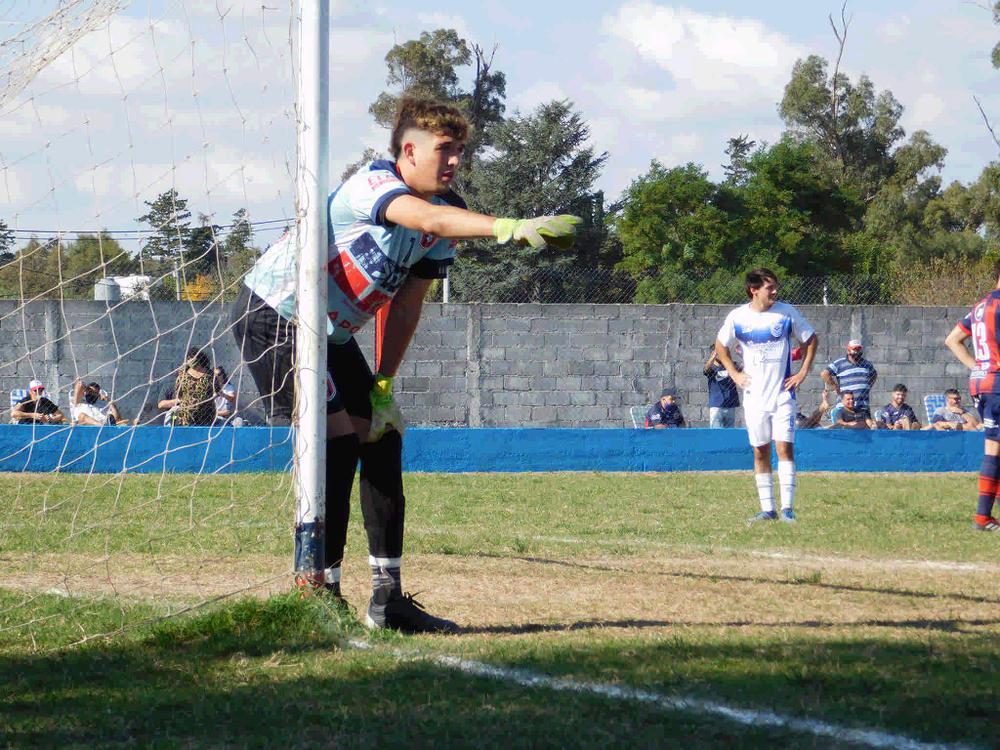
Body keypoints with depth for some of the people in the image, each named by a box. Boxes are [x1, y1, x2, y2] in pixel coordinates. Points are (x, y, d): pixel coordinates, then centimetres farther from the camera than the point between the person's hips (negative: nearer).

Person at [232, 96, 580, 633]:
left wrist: (382, 388, 5)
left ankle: (388, 597, 5)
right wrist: (508, 227, -59)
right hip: (273, 316, -9)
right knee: (336, 440, -17)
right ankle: (317, 591, -13)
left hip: (332, 335, 9)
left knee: (381, 439, 2)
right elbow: (428, 218, -46)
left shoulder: (445, 213, 1)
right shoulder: (372, 185, -25)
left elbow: (405, 306, 7)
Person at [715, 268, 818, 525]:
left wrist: (803, 373, 0)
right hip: (754, 395, 2)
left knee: (784, 446, -12)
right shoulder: (737, 317, -1)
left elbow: (811, 340, 8)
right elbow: (720, 345, 16)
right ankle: (767, 509, 10)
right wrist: (734, 373, 6)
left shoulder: (786, 312, -4)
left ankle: (787, 508, -11)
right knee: (760, 452, 4)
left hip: (783, 394, -2)